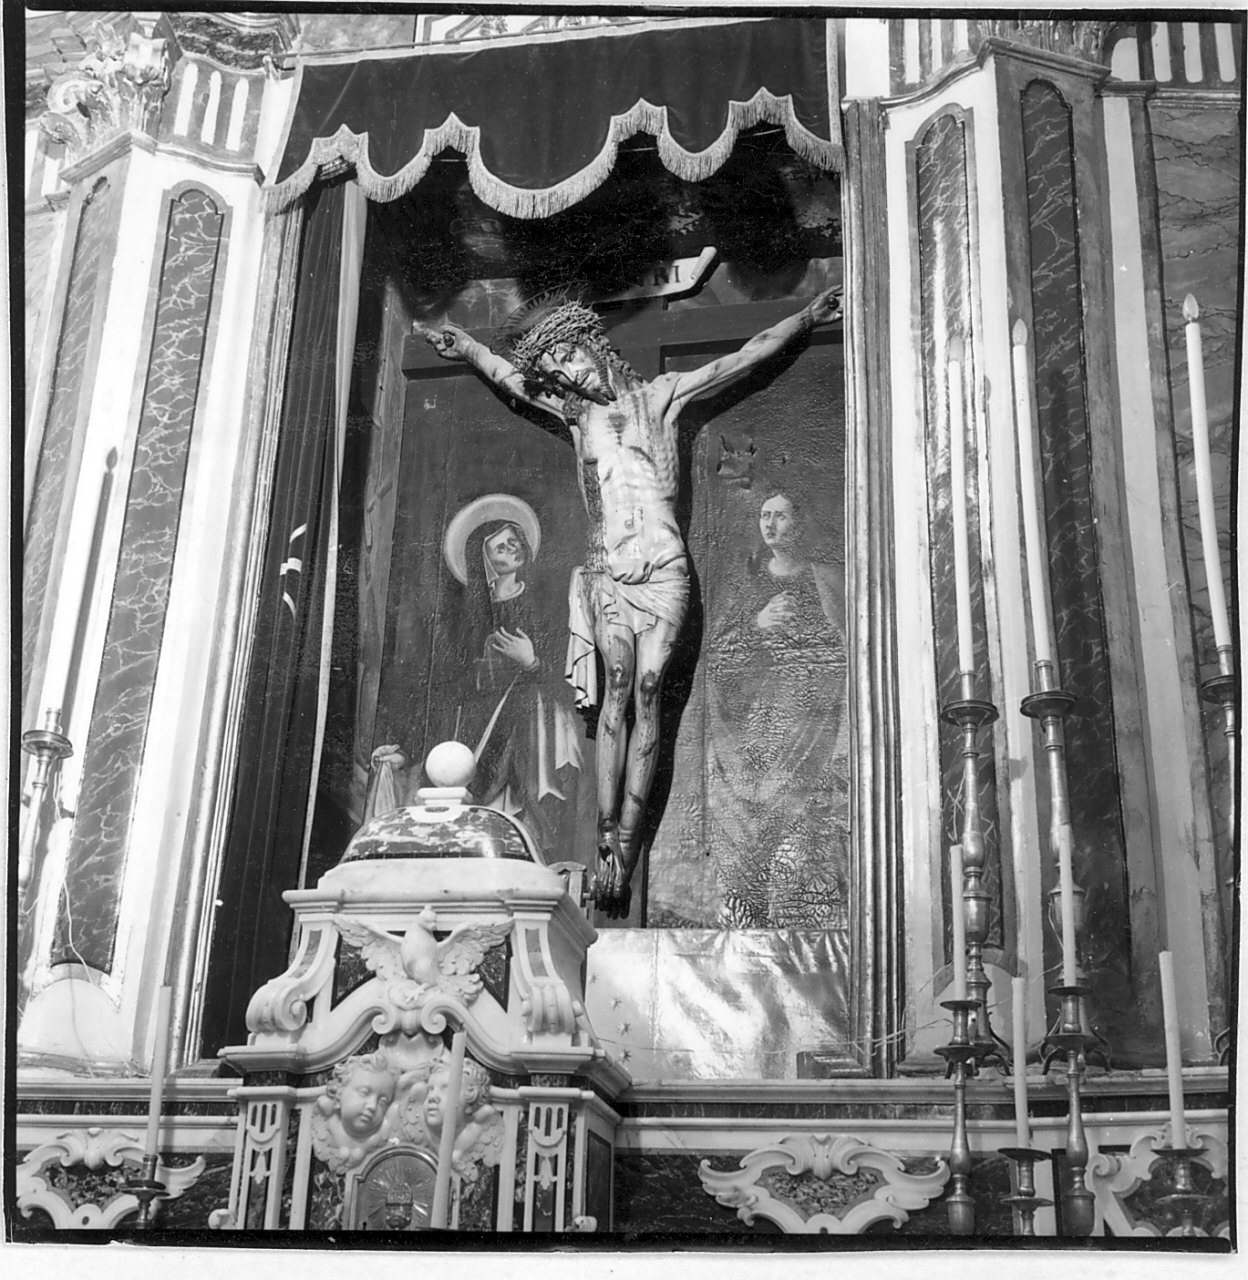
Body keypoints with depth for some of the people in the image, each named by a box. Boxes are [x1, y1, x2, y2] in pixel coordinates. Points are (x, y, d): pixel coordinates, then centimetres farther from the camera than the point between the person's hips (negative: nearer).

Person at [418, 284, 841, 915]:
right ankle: (608, 846, -15)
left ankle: (625, 845, -14)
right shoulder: (575, 411, 17)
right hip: (607, 571, 1)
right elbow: (505, 372, 32)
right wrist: (463, 345, 34)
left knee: (646, 694, -11)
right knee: (618, 692, -13)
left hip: (662, 568, -1)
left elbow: (746, 357, 17)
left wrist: (806, 317, 20)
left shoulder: (658, 395, 13)